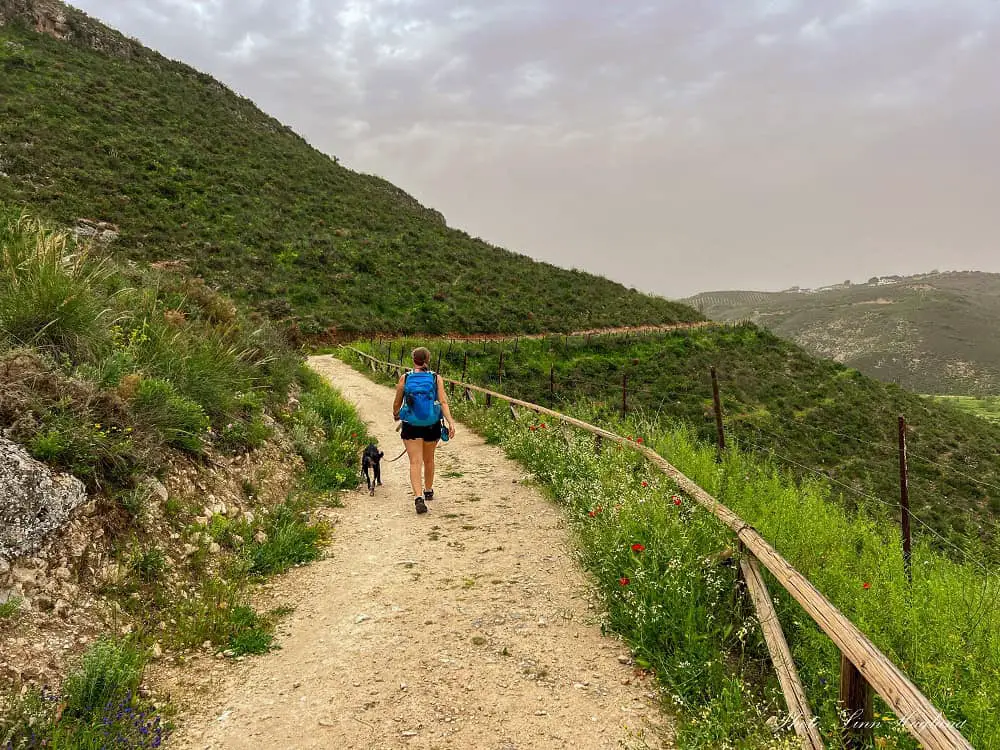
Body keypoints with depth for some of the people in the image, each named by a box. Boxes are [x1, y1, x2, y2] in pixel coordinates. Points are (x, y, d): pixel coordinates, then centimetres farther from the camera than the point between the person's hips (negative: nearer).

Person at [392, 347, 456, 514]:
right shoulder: (436, 378, -2)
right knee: (428, 460, 22)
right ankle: (428, 491, 41)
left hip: (411, 426, -2)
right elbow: (443, 402, -12)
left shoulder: (405, 378, -3)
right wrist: (450, 422, -16)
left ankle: (418, 497, -23)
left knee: (415, 462, -5)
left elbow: (397, 403, 6)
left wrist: (395, 414, 26)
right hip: (432, 425, 2)